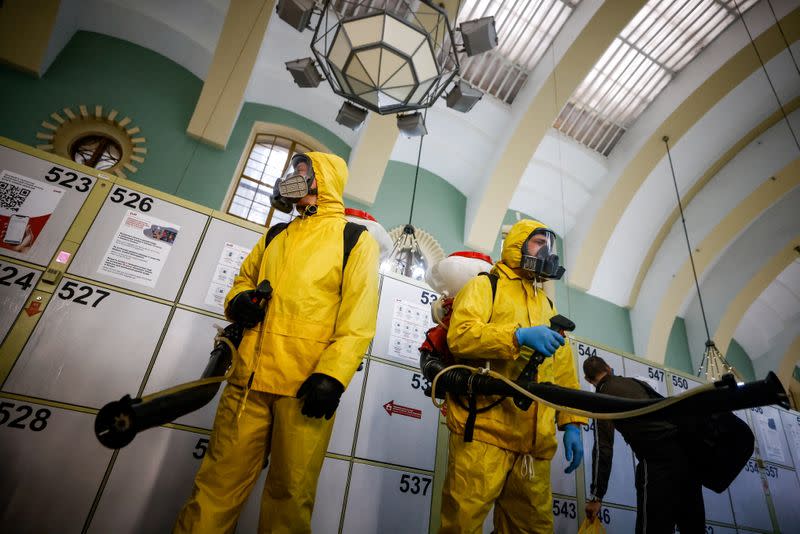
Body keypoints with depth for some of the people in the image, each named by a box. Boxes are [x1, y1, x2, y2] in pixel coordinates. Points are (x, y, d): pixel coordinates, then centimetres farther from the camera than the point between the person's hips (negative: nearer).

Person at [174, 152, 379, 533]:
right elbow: (244, 279, 28)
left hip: (307, 385, -4)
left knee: (291, 492, 5)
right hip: (249, 376, 5)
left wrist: (332, 374, -17)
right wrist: (237, 301, 4)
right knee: (220, 481, 8)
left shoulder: (356, 239, 2)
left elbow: (359, 316, -7)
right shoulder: (275, 236, 21)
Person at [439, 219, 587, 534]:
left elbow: (563, 370, 21)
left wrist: (571, 423, 11)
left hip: (534, 439, 7)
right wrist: (519, 336, -22)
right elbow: (460, 335, -13)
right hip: (484, 429, -6)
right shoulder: (485, 285, 5)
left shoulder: (547, 306, 25)